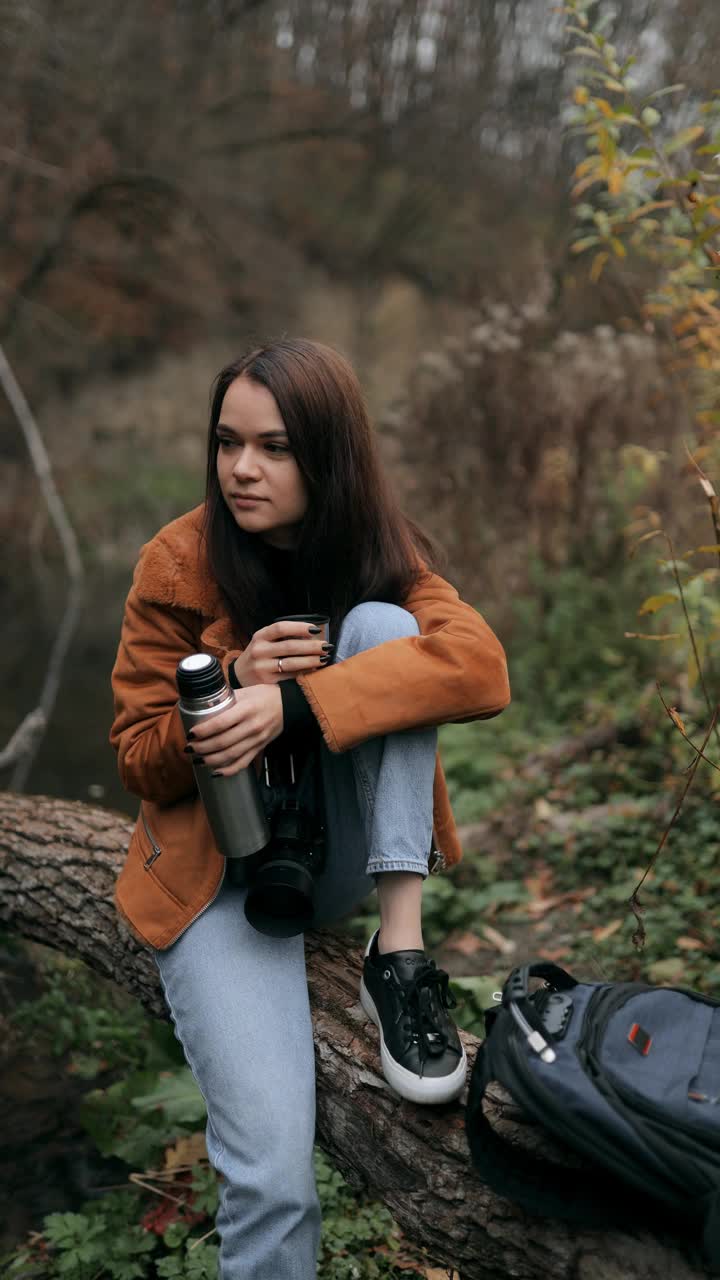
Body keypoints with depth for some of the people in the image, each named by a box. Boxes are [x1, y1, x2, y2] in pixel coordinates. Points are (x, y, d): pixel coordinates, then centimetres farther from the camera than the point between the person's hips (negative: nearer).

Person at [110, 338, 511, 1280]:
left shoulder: (379, 552, -5)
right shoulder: (179, 563, -10)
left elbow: (481, 667, -25)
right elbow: (138, 761, -4)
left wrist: (292, 702, -35)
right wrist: (232, 688, -25)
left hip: (341, 848, 3)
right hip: (221, 866, -2)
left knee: (378, 626, -24)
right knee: (273, 1171, -24)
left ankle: (399, 956, -22)